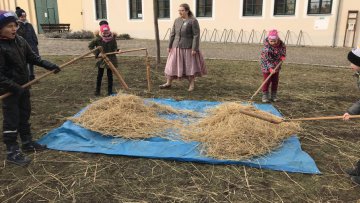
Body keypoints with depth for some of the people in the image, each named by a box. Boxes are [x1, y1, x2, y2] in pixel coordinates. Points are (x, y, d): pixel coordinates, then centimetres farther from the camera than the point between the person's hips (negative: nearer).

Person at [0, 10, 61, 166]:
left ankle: (27, 143, 34)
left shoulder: (20, 41, 0)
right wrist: (14, 87, -27)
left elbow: (32, 57, 10)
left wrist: (48, 65, 0)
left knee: (24, 116, 19)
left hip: (23, 86, 8)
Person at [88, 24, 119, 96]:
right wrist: (95, 53, -12)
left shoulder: (113, 38, -7)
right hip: (101, 59, 0)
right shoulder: (98, 39, -11)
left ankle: (110, 91, 15)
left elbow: (114, 48, 2)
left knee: (110, 75, 6)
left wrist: (117, 50, -21)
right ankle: (97, 91, 21)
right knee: (99, 75, 8)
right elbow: (90, 46, -1)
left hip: (110, 59, 1)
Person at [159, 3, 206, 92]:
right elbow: (173, 34, 8)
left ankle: (192, 85, 13)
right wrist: (169, 46, 3)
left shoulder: (193, 21, -10)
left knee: (190, 66, 0)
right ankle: (168, 83, 13)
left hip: (188, 47, -5)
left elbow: (196, 35, -13)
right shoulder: (177, 20, 7)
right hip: (177, 47, 5)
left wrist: (194, 49, -18)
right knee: (172, 65, 5)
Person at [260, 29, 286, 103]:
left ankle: (274, 95, 21)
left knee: (275, 81, 10)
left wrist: (283, 55, -4)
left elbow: (284, 47, 12)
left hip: (276, 66, 6)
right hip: (267, 67, -6)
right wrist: (270, 68, -38)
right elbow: (267, 60, -28)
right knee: (267, 81, -4)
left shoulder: (280, 43, -10)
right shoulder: (266, 48, -28)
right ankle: (265, 95, 7)